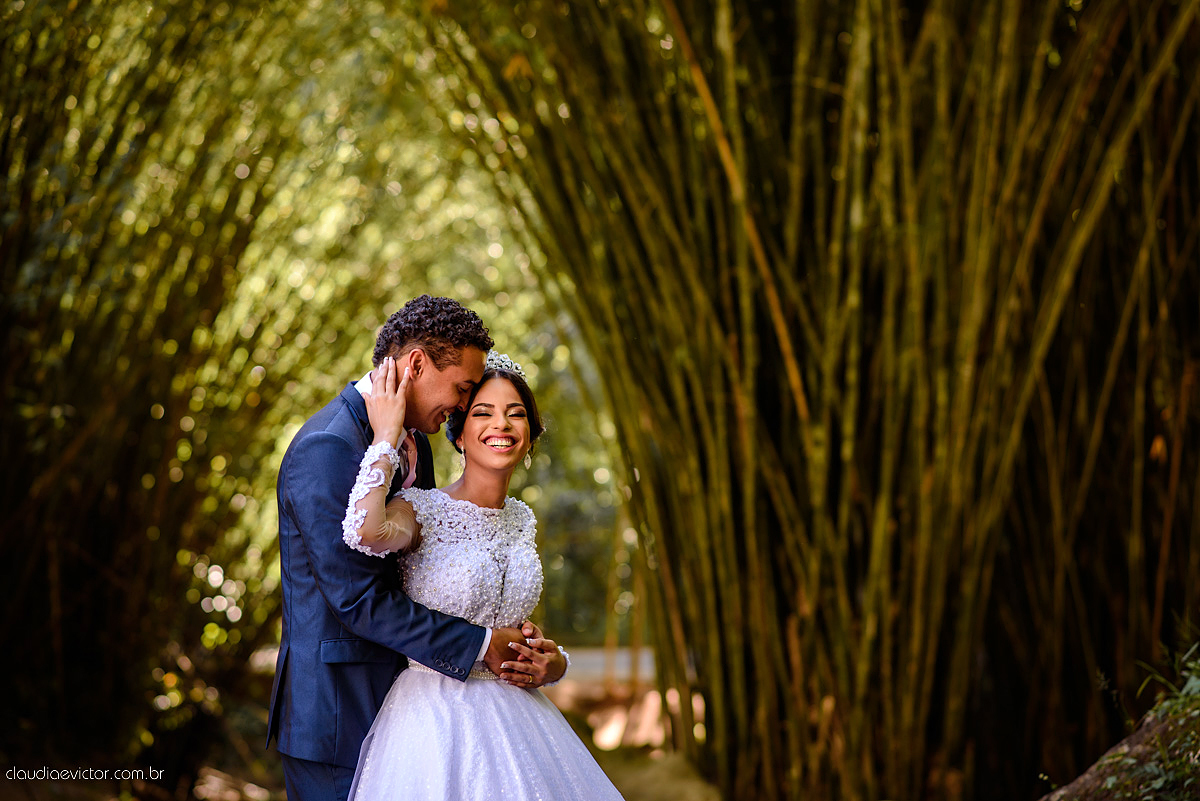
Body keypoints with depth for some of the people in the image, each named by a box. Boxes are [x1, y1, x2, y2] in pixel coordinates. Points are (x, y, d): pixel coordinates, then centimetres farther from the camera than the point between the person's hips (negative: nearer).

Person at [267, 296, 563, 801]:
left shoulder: (414, 444, 10)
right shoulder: (326, 449, -20)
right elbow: (358, 598, -23)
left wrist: (507, 631, 0)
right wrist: (479, 644, -17)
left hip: (390, 698, 9)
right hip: (333, 714, -9)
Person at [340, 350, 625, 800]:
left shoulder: (521, 520, 9)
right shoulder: (422, 510, -10)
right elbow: (367, 531, -34)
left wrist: (552, 663, 0)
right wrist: (386, 436, -22)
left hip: (515, 714, 6)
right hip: (434, 712, -6)